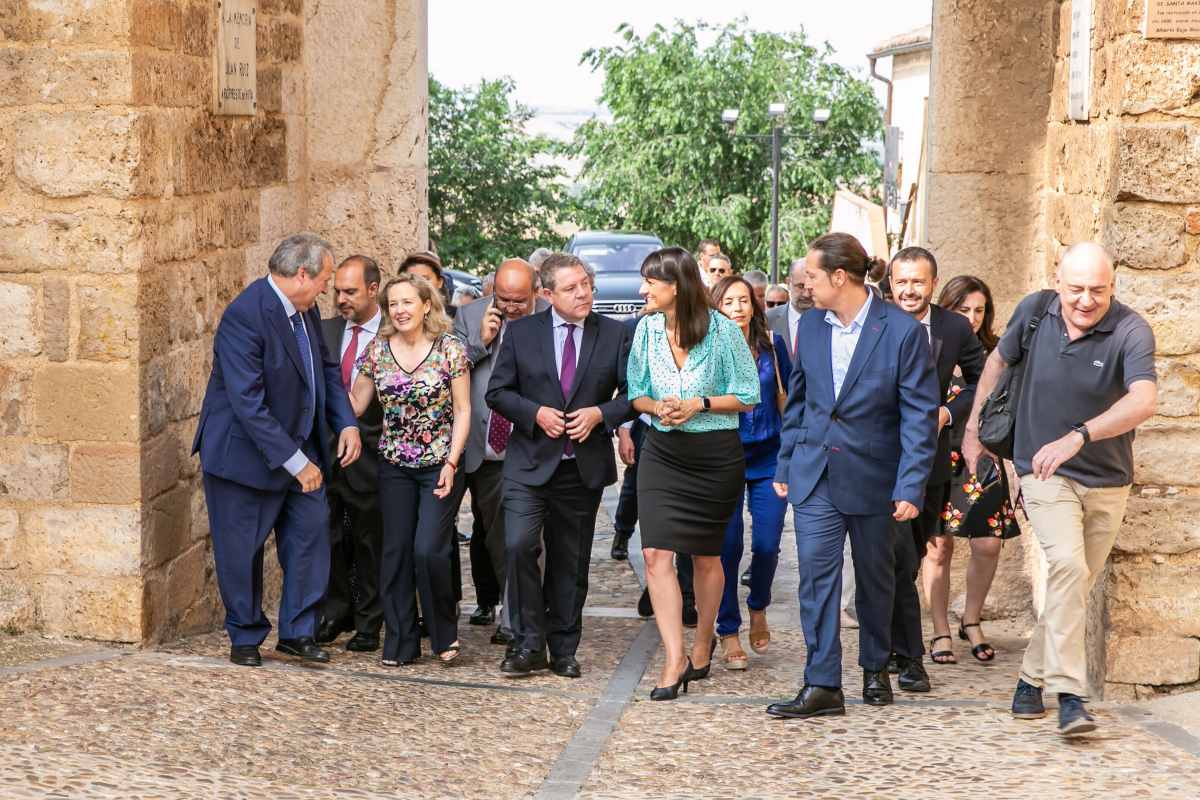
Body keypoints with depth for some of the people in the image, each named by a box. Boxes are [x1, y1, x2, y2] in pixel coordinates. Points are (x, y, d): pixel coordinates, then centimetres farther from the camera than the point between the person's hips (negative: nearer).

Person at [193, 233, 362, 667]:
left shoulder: (306, 309, 2)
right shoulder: (245, 316, -25)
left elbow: (327, 369, 15)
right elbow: (249, 404, -28)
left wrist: (346, 423, -2)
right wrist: (295, 461, -27)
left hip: (300, 448, 8)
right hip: (246, 452, -8)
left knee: (311, 532, 4)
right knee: (242, 549, 6)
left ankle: (297, 631, 17)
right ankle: (245, 637, 23)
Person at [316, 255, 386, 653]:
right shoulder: (325, 331, 8)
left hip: (370, 453, -4)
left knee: (369, 540, 6)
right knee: (329, 538, 10)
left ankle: (368, 625, 16)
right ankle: (334, 615, 24)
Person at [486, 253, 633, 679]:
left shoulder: (615, 334, 2)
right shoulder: (521, 332, 1)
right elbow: (497, 391, 3)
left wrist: (600, 413, -13)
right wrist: (535, 413, -13)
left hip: (585, 467, 1)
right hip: (530, 463, -1)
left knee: (570, 562, 9)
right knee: (518, 545, -17)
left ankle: (563, 650, 21)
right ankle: (529, 644, -5)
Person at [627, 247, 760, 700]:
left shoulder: (722, 330, -8)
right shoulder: (647, 329, 3)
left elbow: (749, 396, -3)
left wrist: (698, 404, -16)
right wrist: (656, 407, -10)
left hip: (715, 455, -3)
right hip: (662, 453, 3)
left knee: (705, 556, 11)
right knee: (656, 553, -11)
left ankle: (702, 645, 33)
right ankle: (675, 659, -7)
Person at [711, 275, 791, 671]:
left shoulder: (772, 343, 1)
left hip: (770, 458, 2)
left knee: (767, 545, 2)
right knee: (728, 546, -2)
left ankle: (758, 609, 31)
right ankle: (729, 634, 9)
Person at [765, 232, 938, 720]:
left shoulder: (903, 332, -12)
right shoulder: (810, 327, 4)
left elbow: (920, 414, -11)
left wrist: (911, 486, -16)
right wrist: (785, 465, 12)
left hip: (873, 477, -3)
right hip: (815, 476, 3)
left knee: (876, 579, 13)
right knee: (816, 576, -7)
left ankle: (875, 668, 32)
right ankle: (822, 686, -5)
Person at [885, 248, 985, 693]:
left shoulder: (955, 328, 0)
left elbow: (982, 381, 11)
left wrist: (949, 411, -5)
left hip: (931, 457, 4)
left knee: (911, 558, 15)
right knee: (901, 560, -11)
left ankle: (888, 638, 33)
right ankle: (909, 656, -3)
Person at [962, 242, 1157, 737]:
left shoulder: (1130, 331, -18)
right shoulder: (1035, 311, -7)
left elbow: (1144, 400, -35)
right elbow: (998, 362, 12)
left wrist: (1077, 436, -46)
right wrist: (973, 427, 14)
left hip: (1107, 480, 1)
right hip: (1045, 473, -1)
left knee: (1075, 585, 11)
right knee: (1068, 566, -22)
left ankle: (1033, 676, 30)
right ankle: (1069, 696, -23)